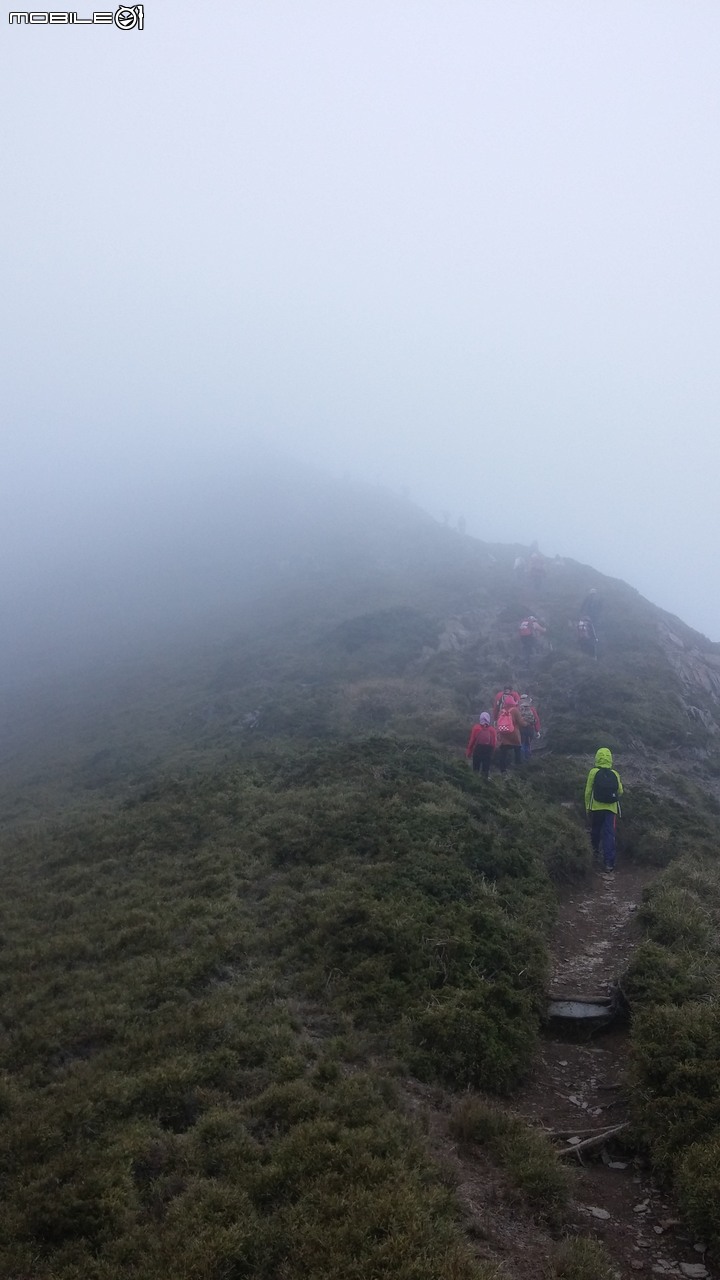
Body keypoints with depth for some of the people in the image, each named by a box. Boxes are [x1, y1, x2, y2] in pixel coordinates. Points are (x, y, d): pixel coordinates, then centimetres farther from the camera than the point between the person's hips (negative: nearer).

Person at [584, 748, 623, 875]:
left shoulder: (594, 772, -6)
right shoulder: (615, 774, 0)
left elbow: (588, 791, -4)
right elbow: (620, 791, 6)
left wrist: (587, 807, 7)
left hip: (596, 808, -1)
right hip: (611, 808, 1)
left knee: (595, 830, 24)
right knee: (609, 835, -3)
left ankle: (595, 849, 43)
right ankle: (609, 863, -10)